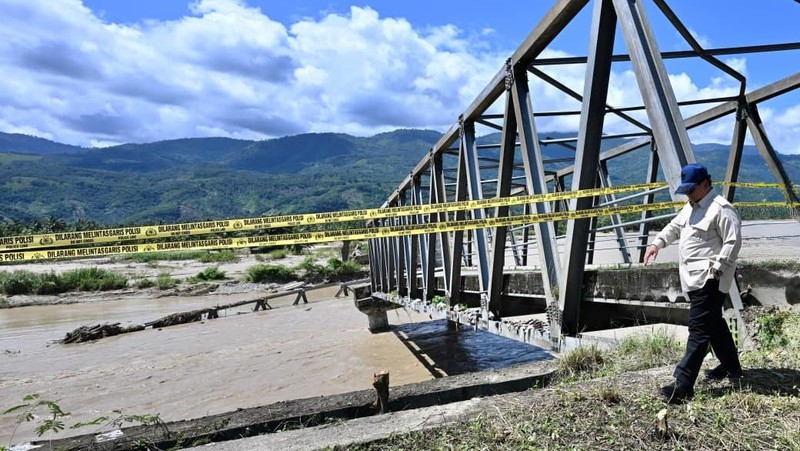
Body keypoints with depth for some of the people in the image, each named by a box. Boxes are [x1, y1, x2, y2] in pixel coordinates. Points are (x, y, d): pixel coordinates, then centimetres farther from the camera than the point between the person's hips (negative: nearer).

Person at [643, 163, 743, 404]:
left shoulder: (721, 209, -14)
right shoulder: (691, 207, 16)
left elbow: (733, 241, -19)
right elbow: (674, 226, 25)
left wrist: (716, 268, -23)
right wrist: (657, 242, 8)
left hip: (708, 280, -10)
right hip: (694, 279, 10)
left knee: (699, 330, -11)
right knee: (714, 323, 22)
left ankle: (683, 385, -13)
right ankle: (731, 365, 40)